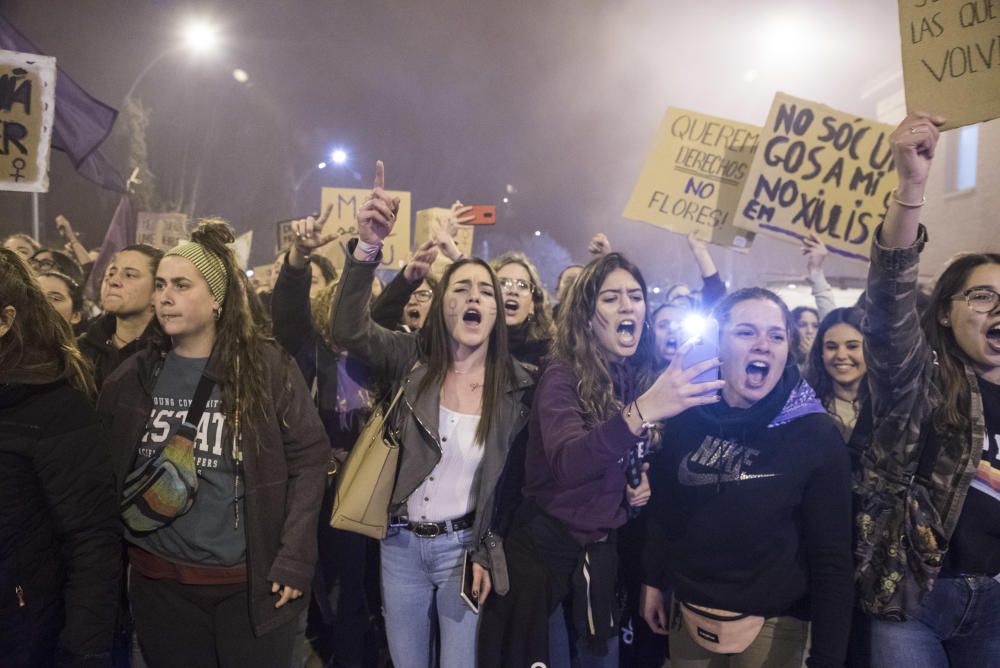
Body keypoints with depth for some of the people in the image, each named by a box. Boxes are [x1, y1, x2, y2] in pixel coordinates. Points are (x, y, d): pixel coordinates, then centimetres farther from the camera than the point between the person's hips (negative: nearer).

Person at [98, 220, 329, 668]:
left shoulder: (267, 368, -9)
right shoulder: (132, 377, 2)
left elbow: (308, 459, -9)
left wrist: (294, 558, -12)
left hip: (251, 582, -3)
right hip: (158, 583, 3)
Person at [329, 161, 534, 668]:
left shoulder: (516, 386, -6)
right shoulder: (412, 359, -7)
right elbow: (349, 331, -24)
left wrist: (487, 555, -1)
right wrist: (367, 247, -38)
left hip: (462, 546, -1)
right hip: (400, 544, 1)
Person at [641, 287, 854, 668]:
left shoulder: (816, 434, -13)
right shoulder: (687, 419, -6)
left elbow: (831, 557, -11)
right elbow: (662, 508, 6)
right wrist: (652, 580, 9)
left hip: (772, 622, -2)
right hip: (688, 612, 3)